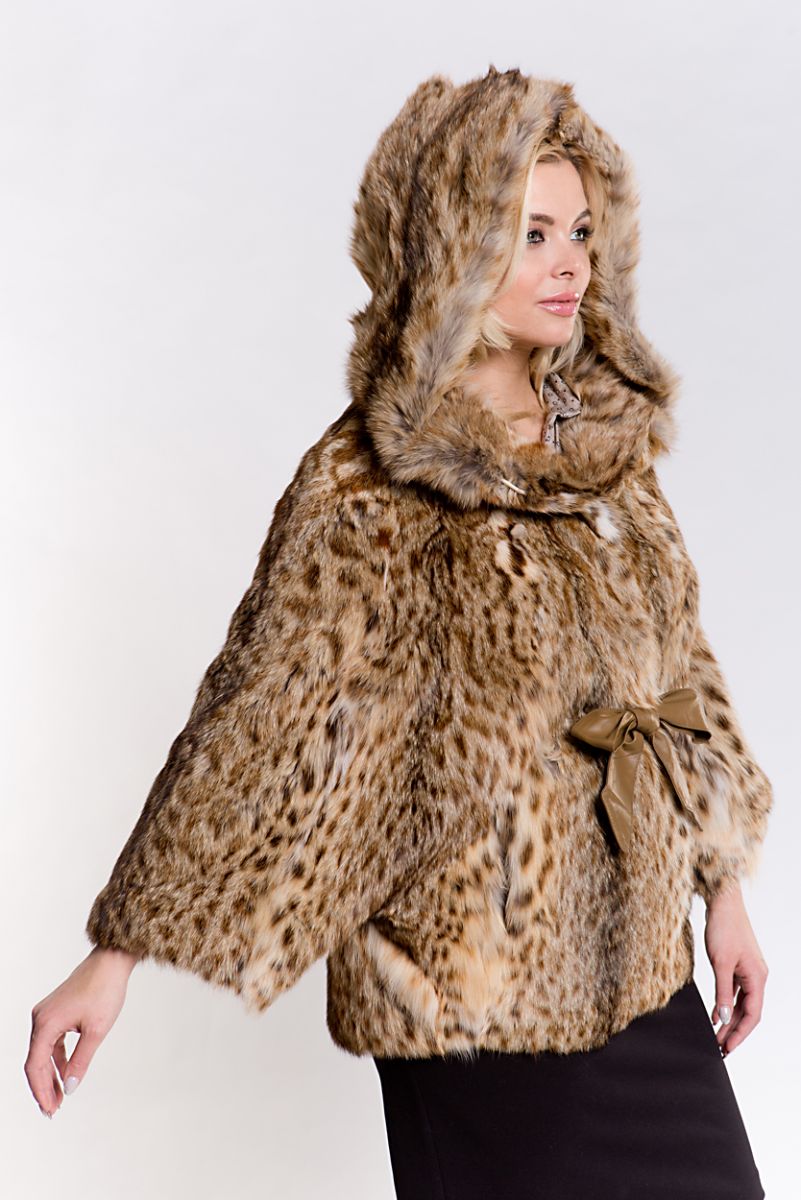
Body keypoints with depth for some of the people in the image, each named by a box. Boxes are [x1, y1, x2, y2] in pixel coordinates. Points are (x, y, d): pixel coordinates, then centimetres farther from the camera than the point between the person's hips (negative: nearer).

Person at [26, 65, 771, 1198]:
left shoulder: (604, 436, 4)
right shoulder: (368, 490, -16)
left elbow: (675, 664, 10)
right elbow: (254, 724, -15)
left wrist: (724, 889, 12)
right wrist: (118, 955, -15)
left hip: (638, 958, 7)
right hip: (480, 989, -6)